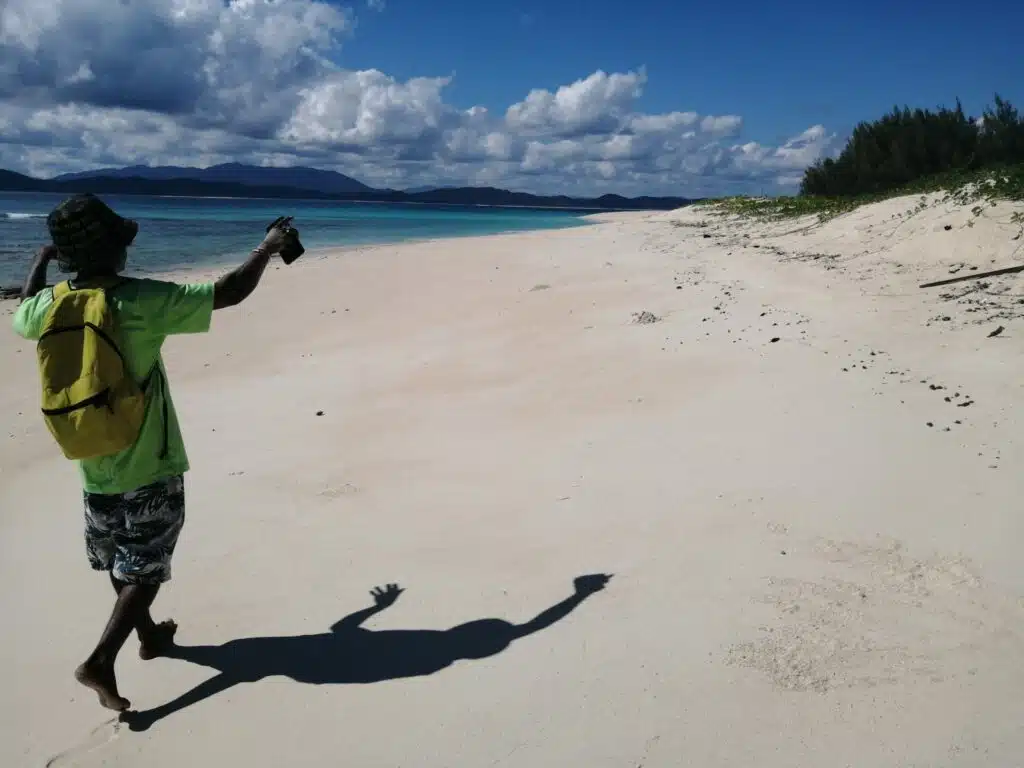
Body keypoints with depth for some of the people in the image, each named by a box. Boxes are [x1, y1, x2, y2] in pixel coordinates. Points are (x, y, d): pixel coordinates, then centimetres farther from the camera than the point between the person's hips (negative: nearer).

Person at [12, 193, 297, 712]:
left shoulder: (51, 305, -6)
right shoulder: (141, 301, -21)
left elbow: (21, 315, 21)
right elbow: (230, 293, -18)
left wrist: (39, 262, 36)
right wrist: (270, 246, -3)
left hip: (95, 466, 6)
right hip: (150, 466, -6)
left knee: (120, 563, 22)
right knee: (144, 569, 6)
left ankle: (149, 635, 40)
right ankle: (100, 660, -3)